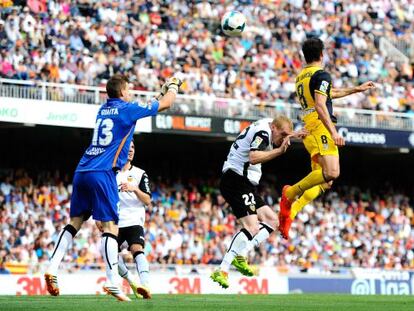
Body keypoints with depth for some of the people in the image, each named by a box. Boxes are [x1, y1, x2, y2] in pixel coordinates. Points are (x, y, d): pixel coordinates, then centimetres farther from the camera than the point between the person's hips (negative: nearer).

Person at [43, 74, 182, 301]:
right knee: (110, 227, -9)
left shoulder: (103, 109, 20)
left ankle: (52, 269, 4)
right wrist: (173, 86, 31)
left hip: (82, 171, 7)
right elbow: (165, 104, 11)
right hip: (102, 174, -7)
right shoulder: (127, 109, 0)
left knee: (75, 222, 13)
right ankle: (112, 283, -16)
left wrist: (163, 91, 44)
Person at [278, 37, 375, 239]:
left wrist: (357, 89, 42)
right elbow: (320, 105, -19)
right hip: (320, 128, -9)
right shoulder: (321, 75, -6)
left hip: (309, 130, 9)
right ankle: (291, 192, -16)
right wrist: (333, 132, -24)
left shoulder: (301, 76, 22)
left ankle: (290, 212, -2)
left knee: (324, 181, 7)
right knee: (331, 173, -23)